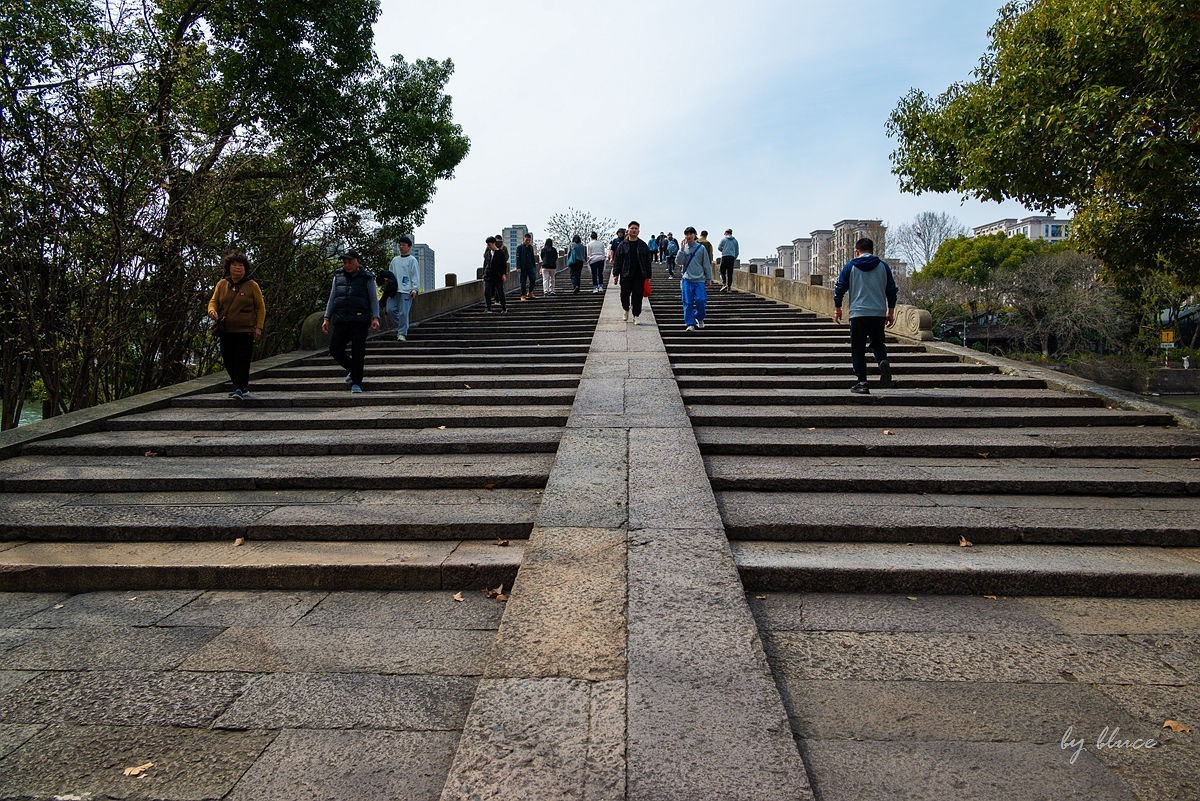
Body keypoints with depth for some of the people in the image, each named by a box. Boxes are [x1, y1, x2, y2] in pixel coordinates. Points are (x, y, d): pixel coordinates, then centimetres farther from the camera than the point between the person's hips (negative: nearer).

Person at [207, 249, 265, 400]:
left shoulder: (252, 285, 0)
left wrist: (259, 327, -5)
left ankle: (242, 388, 0)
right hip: (226, 331, 4)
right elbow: (213, 301, 14)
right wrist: (212, 310, -10)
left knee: (242, 360, -7)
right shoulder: (221, 284, 8)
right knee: (228, 360, 9)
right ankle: (238, 385, 24)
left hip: (245, 331, -4)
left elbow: (261, 307, 2)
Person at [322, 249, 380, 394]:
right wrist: (327, 318, 10)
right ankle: (353, 370, 23)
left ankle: (356, 383, 1)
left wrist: (375, 318, -11)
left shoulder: (367, 278, 5)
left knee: (358, 352, -7)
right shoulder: (338, 276, 15)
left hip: (360, 321, -4)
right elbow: (332, 298, 18)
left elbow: (374, 299, 3)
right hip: (341, 320, 4)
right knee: (335, 350, -3)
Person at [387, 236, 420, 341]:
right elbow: (390, 274, 24)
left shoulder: (412, 260, 1)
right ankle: (400, 327, 16)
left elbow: (415, 276, -4)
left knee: (403, 312, -8)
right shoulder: (395, 260, 19)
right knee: (391, 309, -1)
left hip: (406, 291, -6)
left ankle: (402, 333, -2)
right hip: (394, 290, 6)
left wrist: (414, 289, -11)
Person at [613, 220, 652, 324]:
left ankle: (636, 316, 9)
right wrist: (616, 274, -3)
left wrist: (648, 276, 4)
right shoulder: (622, 245, 3)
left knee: (637, 296, 0)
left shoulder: (643, 245, 6)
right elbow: (617, 260, 4)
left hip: (639, 276, 0)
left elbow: (648, 262, 8)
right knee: (625, 295, 2)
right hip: (626, 275, 0)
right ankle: (626, 310, 31)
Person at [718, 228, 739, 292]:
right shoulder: (735, 241, 12)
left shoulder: (724, 239, 3)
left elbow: (719, 248, 10)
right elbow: (737, 252, 13)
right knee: (730, 273, 4)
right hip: (732, 257, 3)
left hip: (725, 257, -3)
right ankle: (729, 287, 2)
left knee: (722, 272, 3)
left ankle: (724, 284, -15)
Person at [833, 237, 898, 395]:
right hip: (879, 313, 2)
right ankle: (883, 361, -14)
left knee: (858, 349, 4)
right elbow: (891, 290, 11)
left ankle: (862, 383, -2)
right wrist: (891, 312, 17)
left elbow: (839, 288, 2)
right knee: (877, 343, 18)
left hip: (858, 313, -2)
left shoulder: (850, 266, 2)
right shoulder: (883, 266, 10)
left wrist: (837, 308, 13)